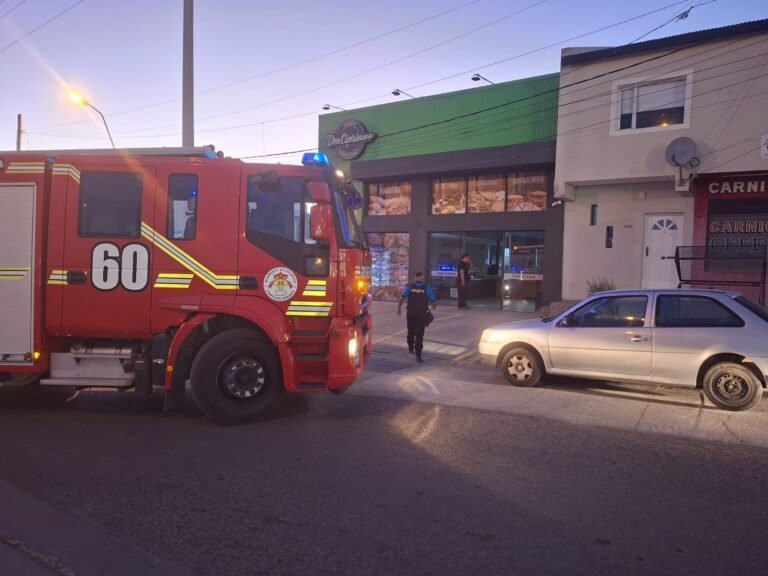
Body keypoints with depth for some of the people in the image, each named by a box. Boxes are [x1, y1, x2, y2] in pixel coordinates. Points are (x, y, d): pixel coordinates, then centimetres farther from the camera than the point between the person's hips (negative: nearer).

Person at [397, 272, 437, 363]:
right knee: (419, 334, -2)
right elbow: (434, 301, -2)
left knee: (411, 331, 23)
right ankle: (418, 355, -11)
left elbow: (402, 298, -13)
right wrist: (434, 307, 18)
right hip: (422, 315, -2)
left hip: (410, 314, 2)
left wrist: (399, 308, -8)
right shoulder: (427, 288, -1)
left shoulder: (409, 287, 0)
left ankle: (410, 348, 43)